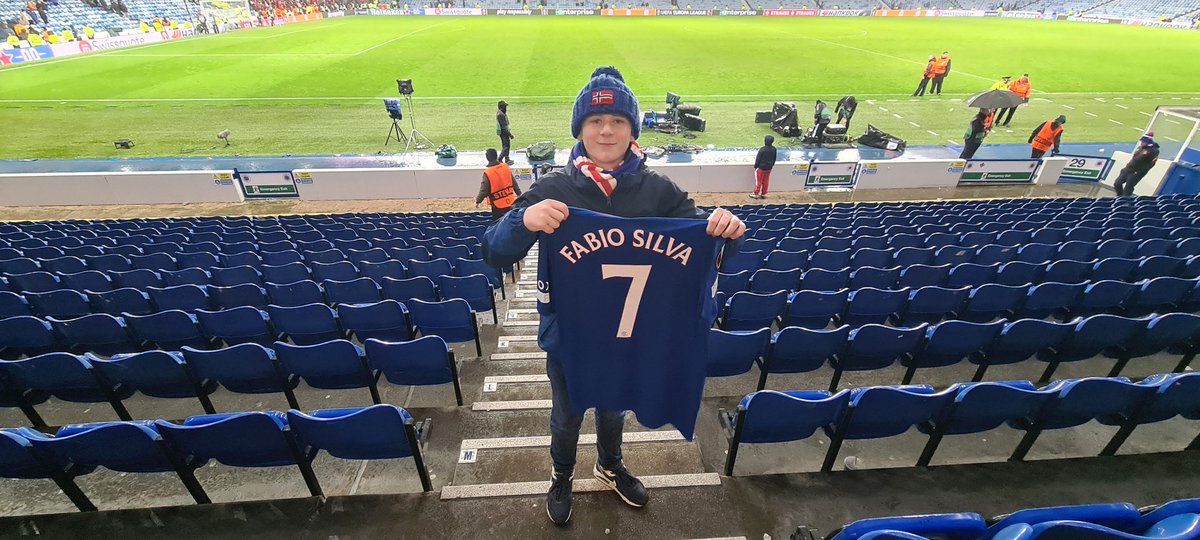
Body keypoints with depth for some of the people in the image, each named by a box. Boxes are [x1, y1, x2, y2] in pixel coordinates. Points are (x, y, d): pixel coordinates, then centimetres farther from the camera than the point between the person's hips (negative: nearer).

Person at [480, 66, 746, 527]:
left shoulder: (656, 189, -11)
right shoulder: (554, 189, -16)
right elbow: (494, 254, -18)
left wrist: (725, 226, -30)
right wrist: (523, 220, -40)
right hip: (567, 334, -1)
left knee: (614, 408, 28)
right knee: (567, 415, 23)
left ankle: (610, 466, 61)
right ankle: (562, 477, 56)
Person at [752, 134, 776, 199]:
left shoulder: (762, 149, -24)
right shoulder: (774, 149, -4)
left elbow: (758, 159, -16)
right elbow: (774, 159, 8)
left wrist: (755, 166, -2)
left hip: (761, 168, -6)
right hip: (769, 168, 6)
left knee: (758, 181, 6)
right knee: (766, 181, 15)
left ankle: (756, 194, 15)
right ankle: (763, 194, 25)